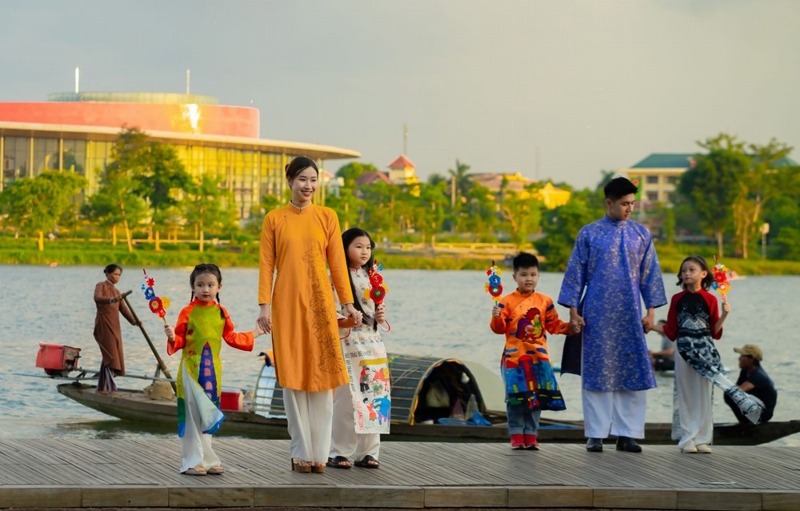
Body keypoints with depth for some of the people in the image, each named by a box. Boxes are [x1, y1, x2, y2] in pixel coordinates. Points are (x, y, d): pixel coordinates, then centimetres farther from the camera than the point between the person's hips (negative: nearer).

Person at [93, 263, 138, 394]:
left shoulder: (116, 291, 20)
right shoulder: (101, 286, 1)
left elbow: (124, 309, 11)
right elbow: (97, 298, -21)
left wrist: (134, 320, -6)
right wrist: (111, 300, -39)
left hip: (114, 326, 7)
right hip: (104, 324, -7)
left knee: (114, 355, 4)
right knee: (110, 354, -14)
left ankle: (104, 387, 9)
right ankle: (106, 387, -16)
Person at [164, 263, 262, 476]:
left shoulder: (221, 312, 7)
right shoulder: (188, 312, -5)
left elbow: (232, 337, 16)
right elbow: (180, 341, -4)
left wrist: (254, 334, 19)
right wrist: (172, 337, -25)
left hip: (212, 369, 4)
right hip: (191, 368, -4)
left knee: (208, 415, 9)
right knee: (192, 414, -3)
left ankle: (207, 459, 16)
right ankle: (192, 461, 3)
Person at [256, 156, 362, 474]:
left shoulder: (327, 217, 7)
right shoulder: (274, 219, 4)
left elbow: (337, 263, 7)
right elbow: (266, 265, 2)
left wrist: (348, 303, 4)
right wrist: (264, 305, -6)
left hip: (320, 302, 1)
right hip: (287, 303, -1)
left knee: (322, 374, -1)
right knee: (292, 377, 0)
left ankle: (319, 451, 5)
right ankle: (301, 452, 6)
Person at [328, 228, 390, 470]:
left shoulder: (371, 277, 13)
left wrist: (380, 317, 0)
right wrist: (343, 322, -23)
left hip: (372, 344, 6)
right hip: (347, 344, -6)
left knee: (374, 396, 3)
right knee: (346, 398, -8)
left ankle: (367, 452, 11)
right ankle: (338, 452, 1)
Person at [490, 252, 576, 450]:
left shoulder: (545, 301, 6)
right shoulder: (507, 302, -4)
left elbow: (554, 324, 10)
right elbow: (499, 328, -7)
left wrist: (569, 327, -4)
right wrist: (497, 318, -27)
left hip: (538, 356, 3)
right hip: (514, 357, -3)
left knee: (536, 398, 5)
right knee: (517, 397, -3)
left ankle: (531, 434, 13)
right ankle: (516, 435, 6)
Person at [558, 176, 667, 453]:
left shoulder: (641, 234, 7)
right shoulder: (589, 233, 2)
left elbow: (650, 273, 9)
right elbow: (575, 273, 3)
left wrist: (651, 310, 3)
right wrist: (573, 311, -2)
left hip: (629, 315, 2)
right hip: (597, 314, -2)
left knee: (632, 372, 0)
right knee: (596, 371, 1)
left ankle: (627, 434, 6)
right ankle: (596, 434, 7)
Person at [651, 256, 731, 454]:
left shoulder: (710, 299, 1)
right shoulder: (677, 299, 5)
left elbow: (715, 332, 2)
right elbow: (671, 331, 7)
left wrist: (724, 315, -11)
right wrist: (651, 325, -4)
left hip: (705, 351, -1)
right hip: (684, 350, 1)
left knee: (704, 396, 2)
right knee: (686, 396, 2)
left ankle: (702, 439, 8)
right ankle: (687, 439, 6)